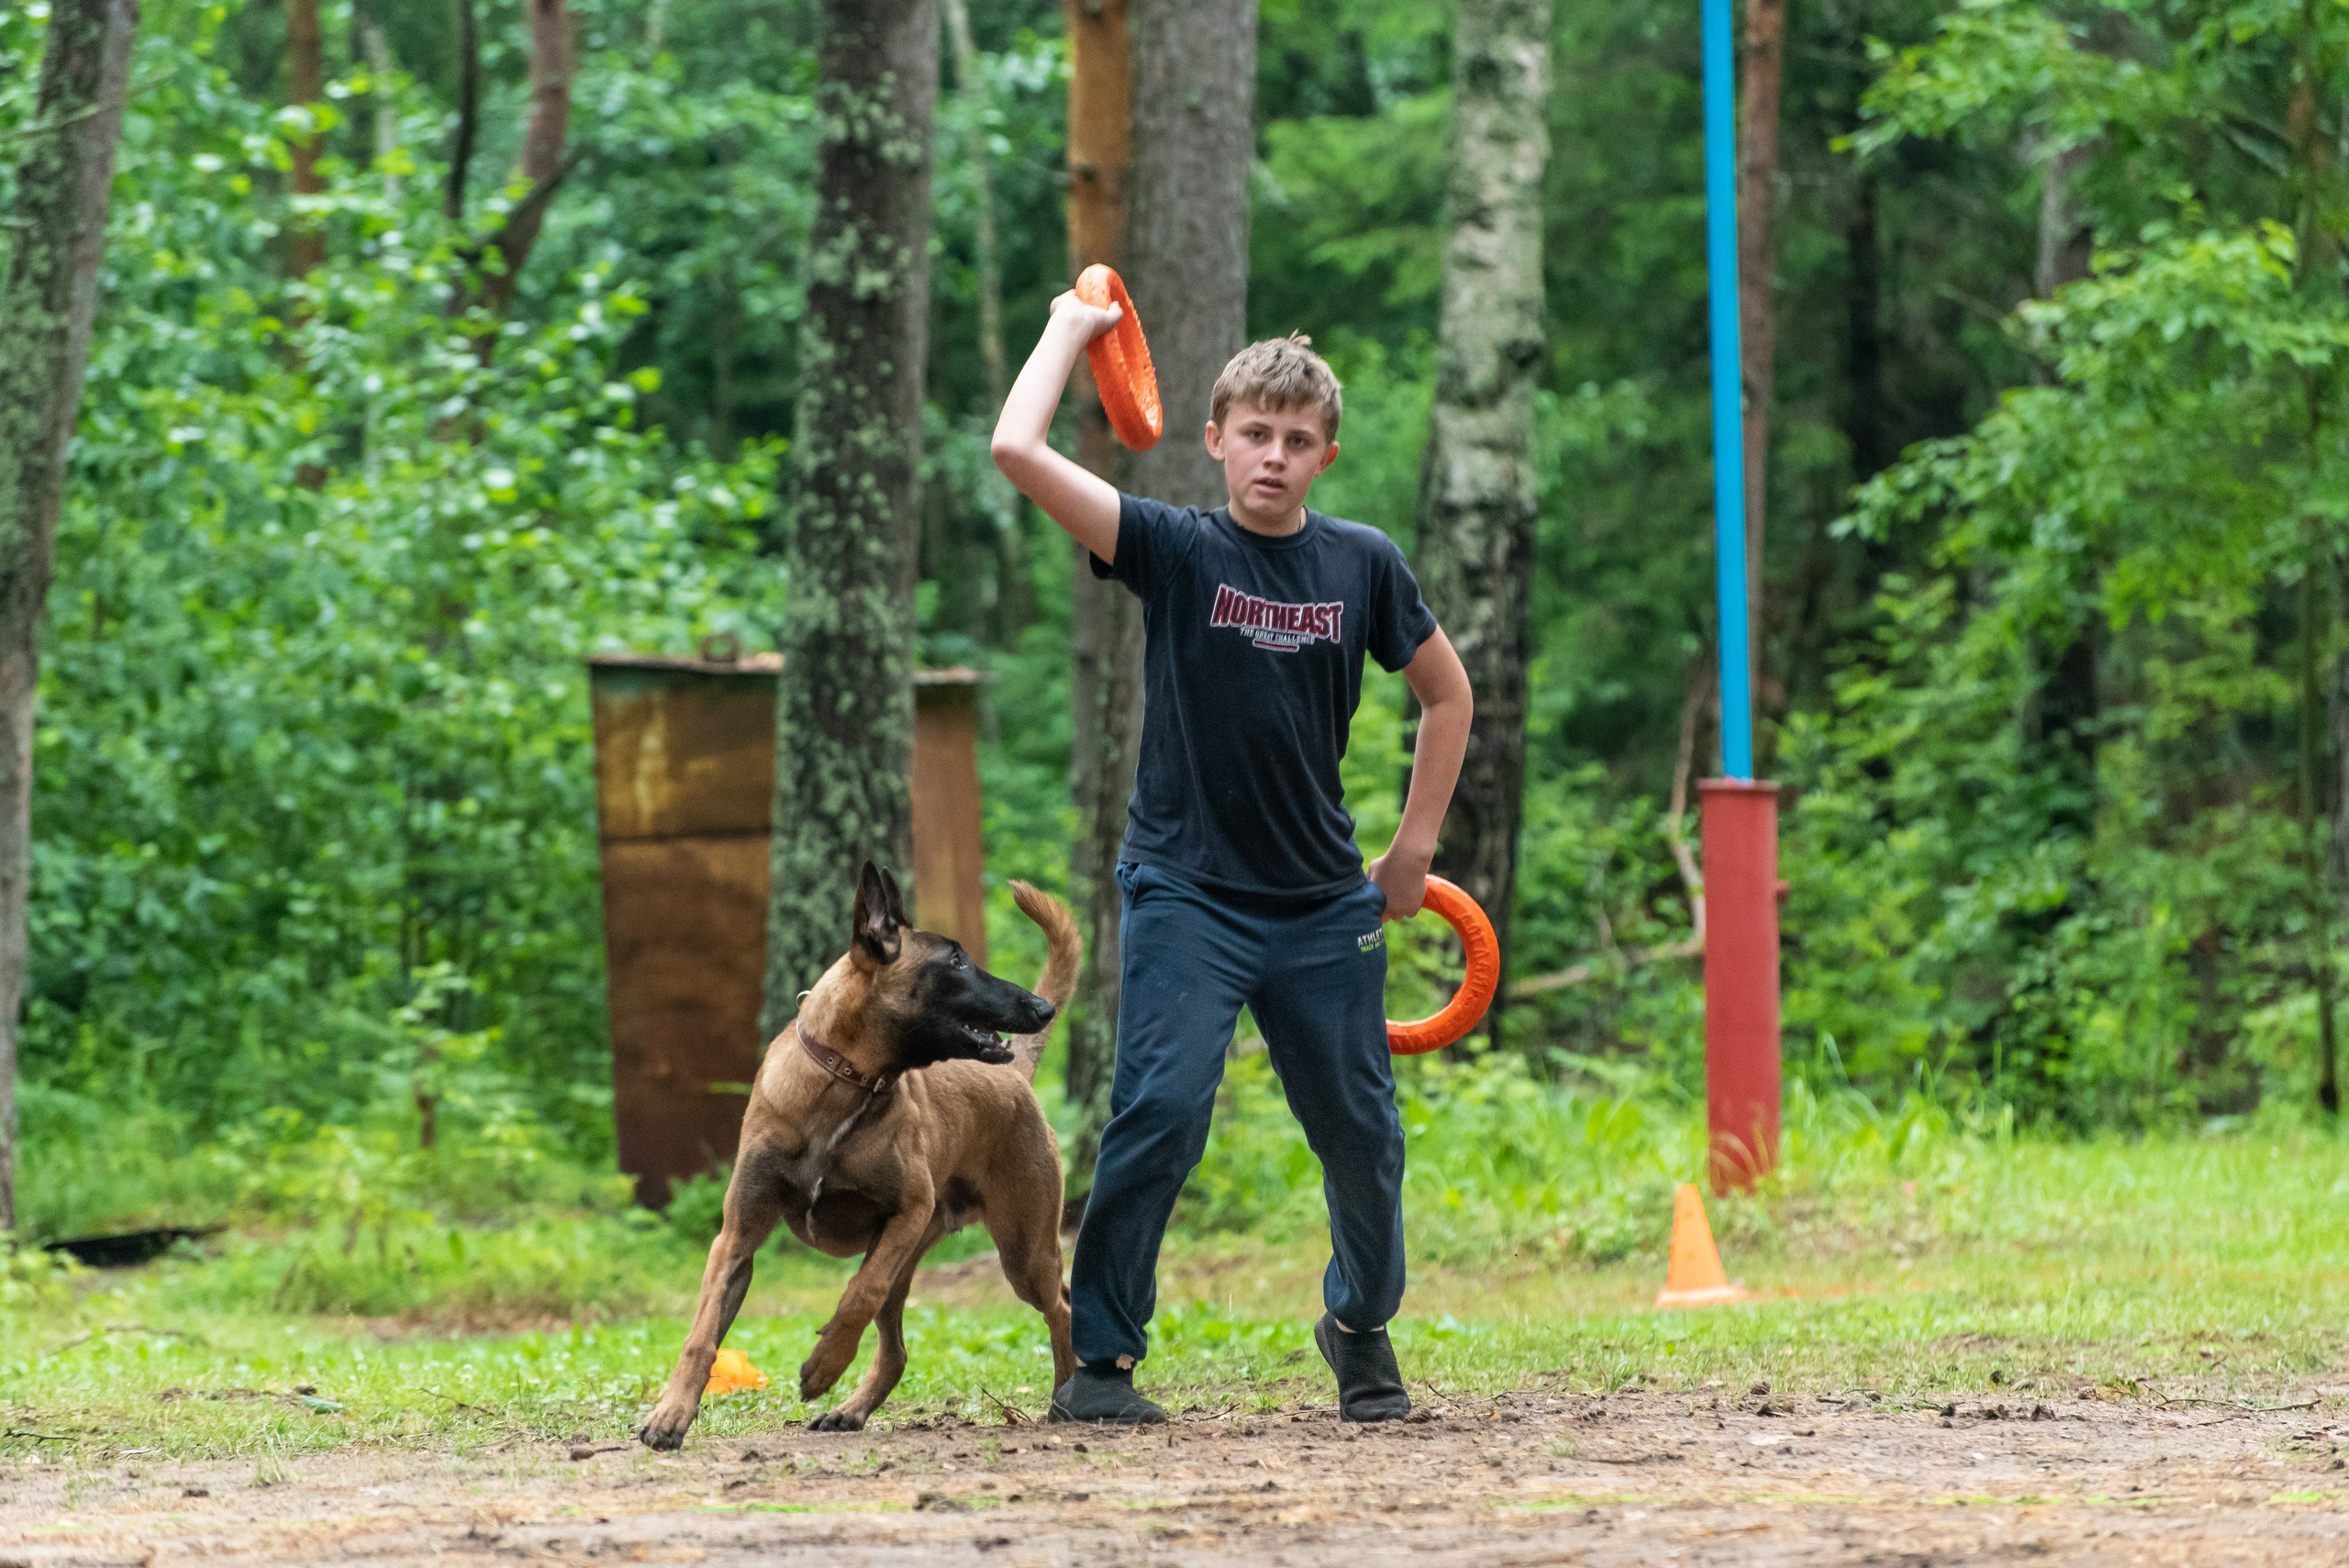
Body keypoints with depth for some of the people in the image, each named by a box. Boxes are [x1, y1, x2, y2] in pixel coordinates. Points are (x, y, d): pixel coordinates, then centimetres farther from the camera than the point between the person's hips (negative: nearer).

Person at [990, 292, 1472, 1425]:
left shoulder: (1363, 566, 3)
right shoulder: (1174, 551, -5)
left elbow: (1446, 694, 18)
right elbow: (1018, 451, -16)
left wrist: (1414, 848, 14)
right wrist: (1069, 330, -3)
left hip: (1326, 905, 3)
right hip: (1185, 893, -3)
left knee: (1360, 1132, 7)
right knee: (1161, 1111, -18)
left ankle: (1362, 1325, 34)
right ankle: (1096, 1360, -7)